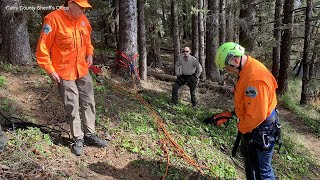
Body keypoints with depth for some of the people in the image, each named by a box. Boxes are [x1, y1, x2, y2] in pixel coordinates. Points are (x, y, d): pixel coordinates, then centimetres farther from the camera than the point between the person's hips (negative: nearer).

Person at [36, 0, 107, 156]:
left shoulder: (83, 19, 2)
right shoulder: (53, 19, -17)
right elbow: (42, 49, -14)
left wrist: (89, 54, 5)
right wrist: (50, 70, -14)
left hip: (83, 70, 6)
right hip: (64, 72, -6)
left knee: (88, 103, 11)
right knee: (72, 107, 2)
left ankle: (89, 134, 25)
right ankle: (78, 139, 18)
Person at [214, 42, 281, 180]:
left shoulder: (255, 78, -33)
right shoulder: (246, 69, -1)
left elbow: (257, 116, -32)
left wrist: (242, 128, -15)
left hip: (261, 128, -10)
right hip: (248, 124, 10)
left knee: (262, 169, 5)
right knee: (248, 156, 28)